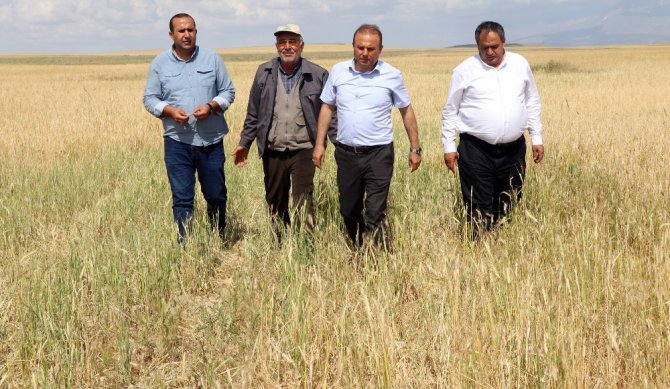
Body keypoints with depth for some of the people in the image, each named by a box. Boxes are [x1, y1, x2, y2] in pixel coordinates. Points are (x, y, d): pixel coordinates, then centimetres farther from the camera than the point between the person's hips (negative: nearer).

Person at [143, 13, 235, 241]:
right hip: (177, 141, -1)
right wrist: (170, 111, -14)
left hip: (211, 140, 1)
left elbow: (228, 92, 6)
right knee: (182, 198, -1)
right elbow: (150, 99, 6)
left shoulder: (212, 59, 3)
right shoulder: (159, 63, 3)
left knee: (216, 195, 10)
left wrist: (211, 106, -13)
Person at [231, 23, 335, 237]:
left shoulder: (318, 74, -1)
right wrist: (244, 143, 12)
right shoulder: (264, 72, 6)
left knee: (303, 206, -11)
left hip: (303, 150, -3)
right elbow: (253, 113, 12)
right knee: (275, 204, 13)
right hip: (272, 152, 3)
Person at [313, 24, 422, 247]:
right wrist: (319, 144, 4)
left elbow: (406, 111, 6)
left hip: (379, 153, -3)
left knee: (375, 214, -8)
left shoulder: (392, 76, -3)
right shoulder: (338, 71, 3)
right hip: (346, 153, 3)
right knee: (348, 211, 14)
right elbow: (327, 107, 10)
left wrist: (415, 148, 5)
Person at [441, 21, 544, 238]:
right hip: (476, 150, -3)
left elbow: (532, 103, 14)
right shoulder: (465, 71, -3)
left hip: (513, 149, 3)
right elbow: (450, 111, 3)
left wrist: (537, 138, 12)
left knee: (510, 205, 11)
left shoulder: (520, 64, 6)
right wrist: (449, 147, 0)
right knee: (478, 209, -1)